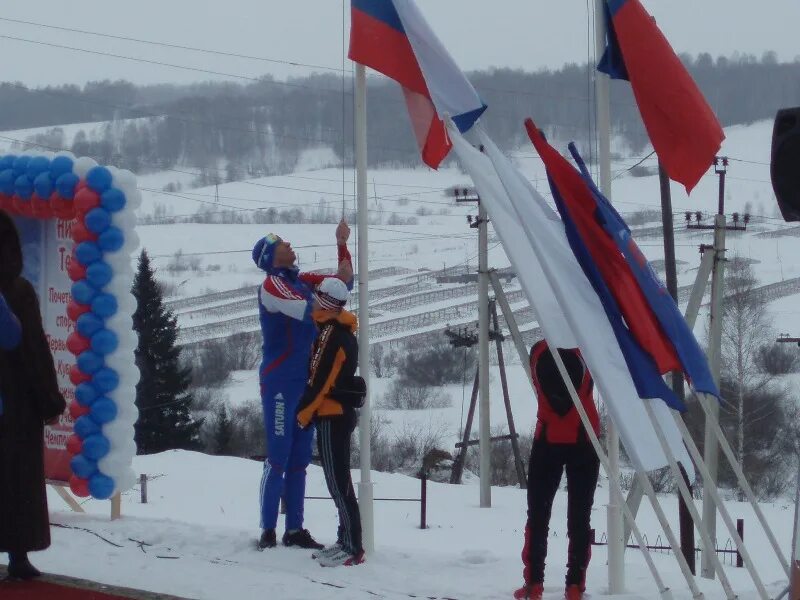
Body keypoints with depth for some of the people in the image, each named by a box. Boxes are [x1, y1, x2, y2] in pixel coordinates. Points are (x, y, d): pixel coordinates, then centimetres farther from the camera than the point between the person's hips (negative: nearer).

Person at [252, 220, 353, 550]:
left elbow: (343, 282, 19)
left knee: (299, 460, 8)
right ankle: (268, 530, -7)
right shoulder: (272, 285, -10)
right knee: (278, 459, -9)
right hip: (280, 381, -8)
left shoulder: (301, 281, 13)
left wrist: (342, 244, 9)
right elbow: (306, 310, -23)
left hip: (307, 382, 8)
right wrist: (338, 281, -16)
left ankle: (295, 530, 12)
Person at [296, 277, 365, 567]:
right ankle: (347, 542, 15)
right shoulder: (343, 331, 13)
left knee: (338, 481, -9)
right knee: (339, 479, 13)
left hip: (331, 414, -10)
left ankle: (352, 547, -11)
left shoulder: (330, 332, -17)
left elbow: (320, 380, -18)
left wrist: (304, 412, -10)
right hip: (341, 412, 10)